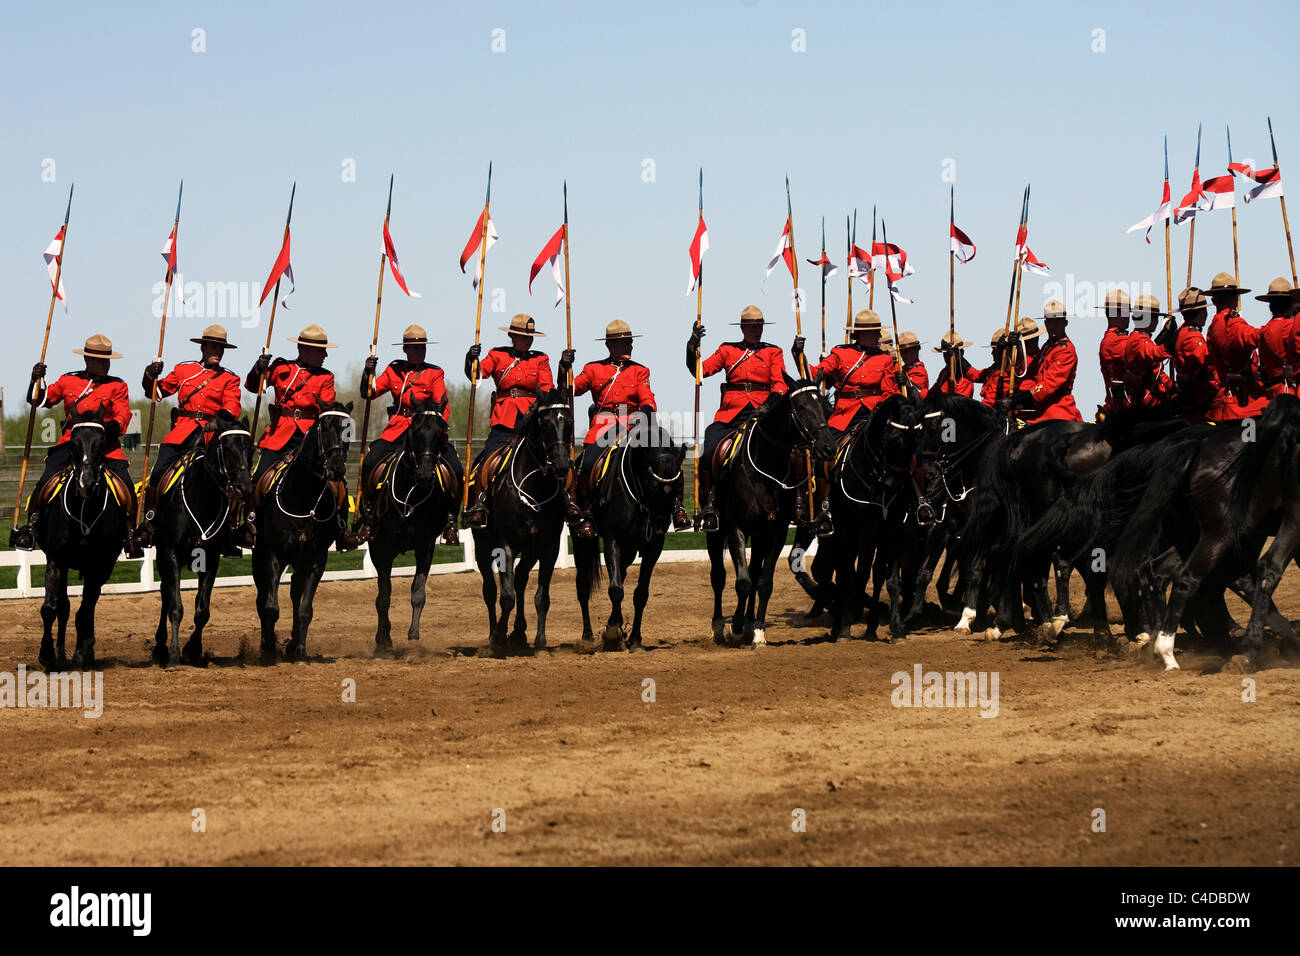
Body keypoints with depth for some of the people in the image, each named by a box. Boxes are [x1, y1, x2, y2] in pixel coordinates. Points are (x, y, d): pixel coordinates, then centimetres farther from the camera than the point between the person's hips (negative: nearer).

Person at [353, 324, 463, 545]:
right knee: (370, 463, -21)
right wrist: (368, 372, -6)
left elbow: (443, 405, -1)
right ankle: (368, 516, -6)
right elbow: (369, 393, 12)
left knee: (456, 470, -19)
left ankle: (451, 520, -5)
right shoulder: (394, 371, 13)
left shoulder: (434, 373, 8)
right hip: (397, 427, 1)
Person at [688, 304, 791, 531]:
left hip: (761, 411, 0)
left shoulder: (773, 353, 16)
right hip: (730, 413, 0)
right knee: (708, 451, -22)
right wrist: (692, 350, -13)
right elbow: (702, 369, 6)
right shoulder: (727, 350, 16)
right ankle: (709, 505, -10)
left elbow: (780, 382, 4)